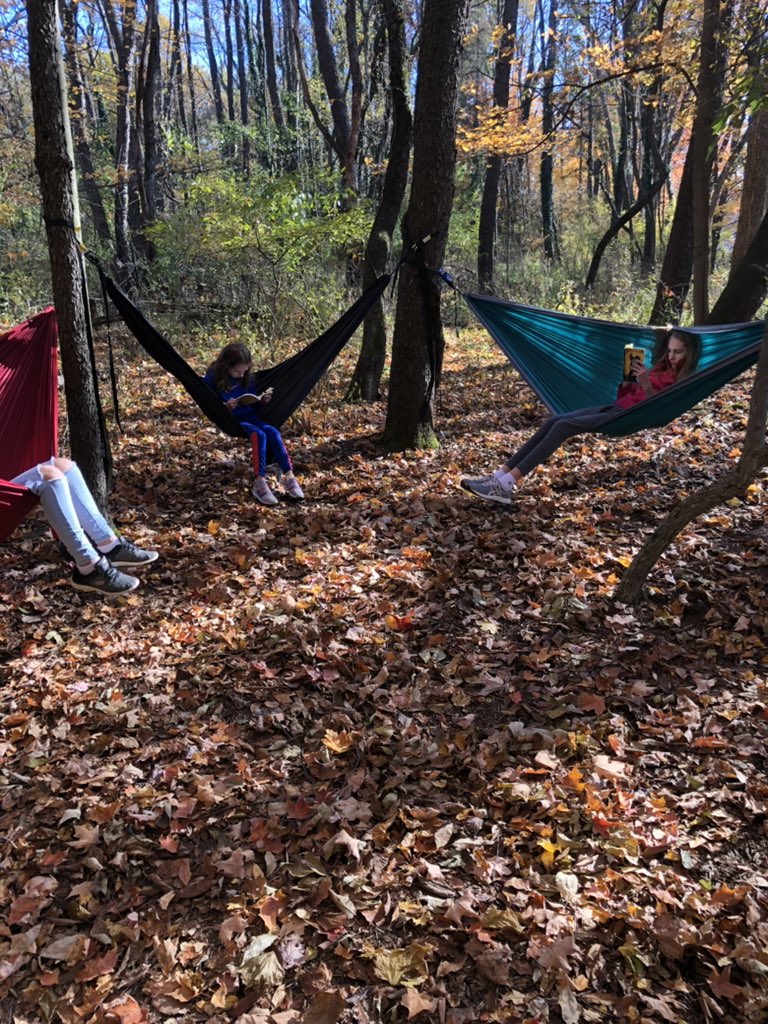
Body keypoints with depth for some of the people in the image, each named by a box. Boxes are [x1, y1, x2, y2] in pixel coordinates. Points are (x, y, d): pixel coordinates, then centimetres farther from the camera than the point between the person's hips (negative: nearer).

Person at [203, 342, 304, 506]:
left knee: (273, 432, -23)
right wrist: (225, 407, -27)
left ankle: (289, 477, -26)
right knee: (259, 435, -31)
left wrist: (261, 401, -8)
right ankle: (260, 484, -35)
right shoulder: (212, 379, -11)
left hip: (250, 416, 5)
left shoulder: (247, 378, 5)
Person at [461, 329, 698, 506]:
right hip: (616, 407, 8)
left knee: (563, 426, -25)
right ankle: (499, 476, -19)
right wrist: (627, 377, 5)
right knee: (553, 421, -12)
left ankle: (506, 486, -33)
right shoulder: (660, 368, 24)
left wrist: (646, 386, -23)